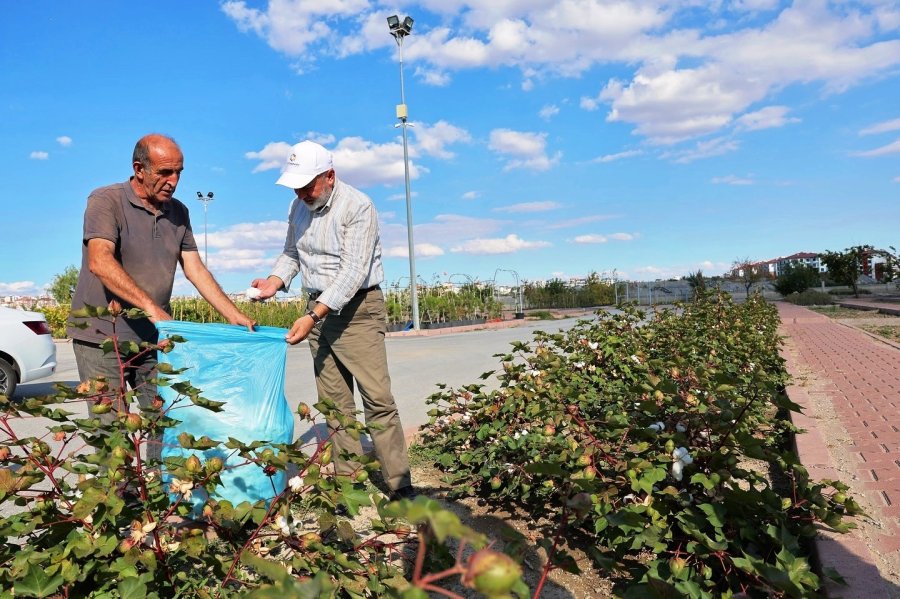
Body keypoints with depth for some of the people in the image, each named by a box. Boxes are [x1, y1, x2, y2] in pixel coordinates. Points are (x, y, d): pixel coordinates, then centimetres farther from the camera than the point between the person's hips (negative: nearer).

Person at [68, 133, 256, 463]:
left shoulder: (178, 212, 10)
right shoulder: (106, 201, -8)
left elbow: (196, 270, 9)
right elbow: (100, 262, -23)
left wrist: (234, 316, -1)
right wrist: (151, 306, -33)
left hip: (154, 337, 5)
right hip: (102, 336, -5)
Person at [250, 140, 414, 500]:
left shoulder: (358, 207, -15)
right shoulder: (299, 206, 8)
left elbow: (353, 271, -22)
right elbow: (291, 253, 20)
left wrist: (312, 315, -27)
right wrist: (275, 281, -2)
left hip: (358, 308, -6)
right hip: (318, 309, 6)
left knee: (377, 399, -10)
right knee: (335, 402, 6)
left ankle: (400, 486, -4)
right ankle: (348, 480, 14)